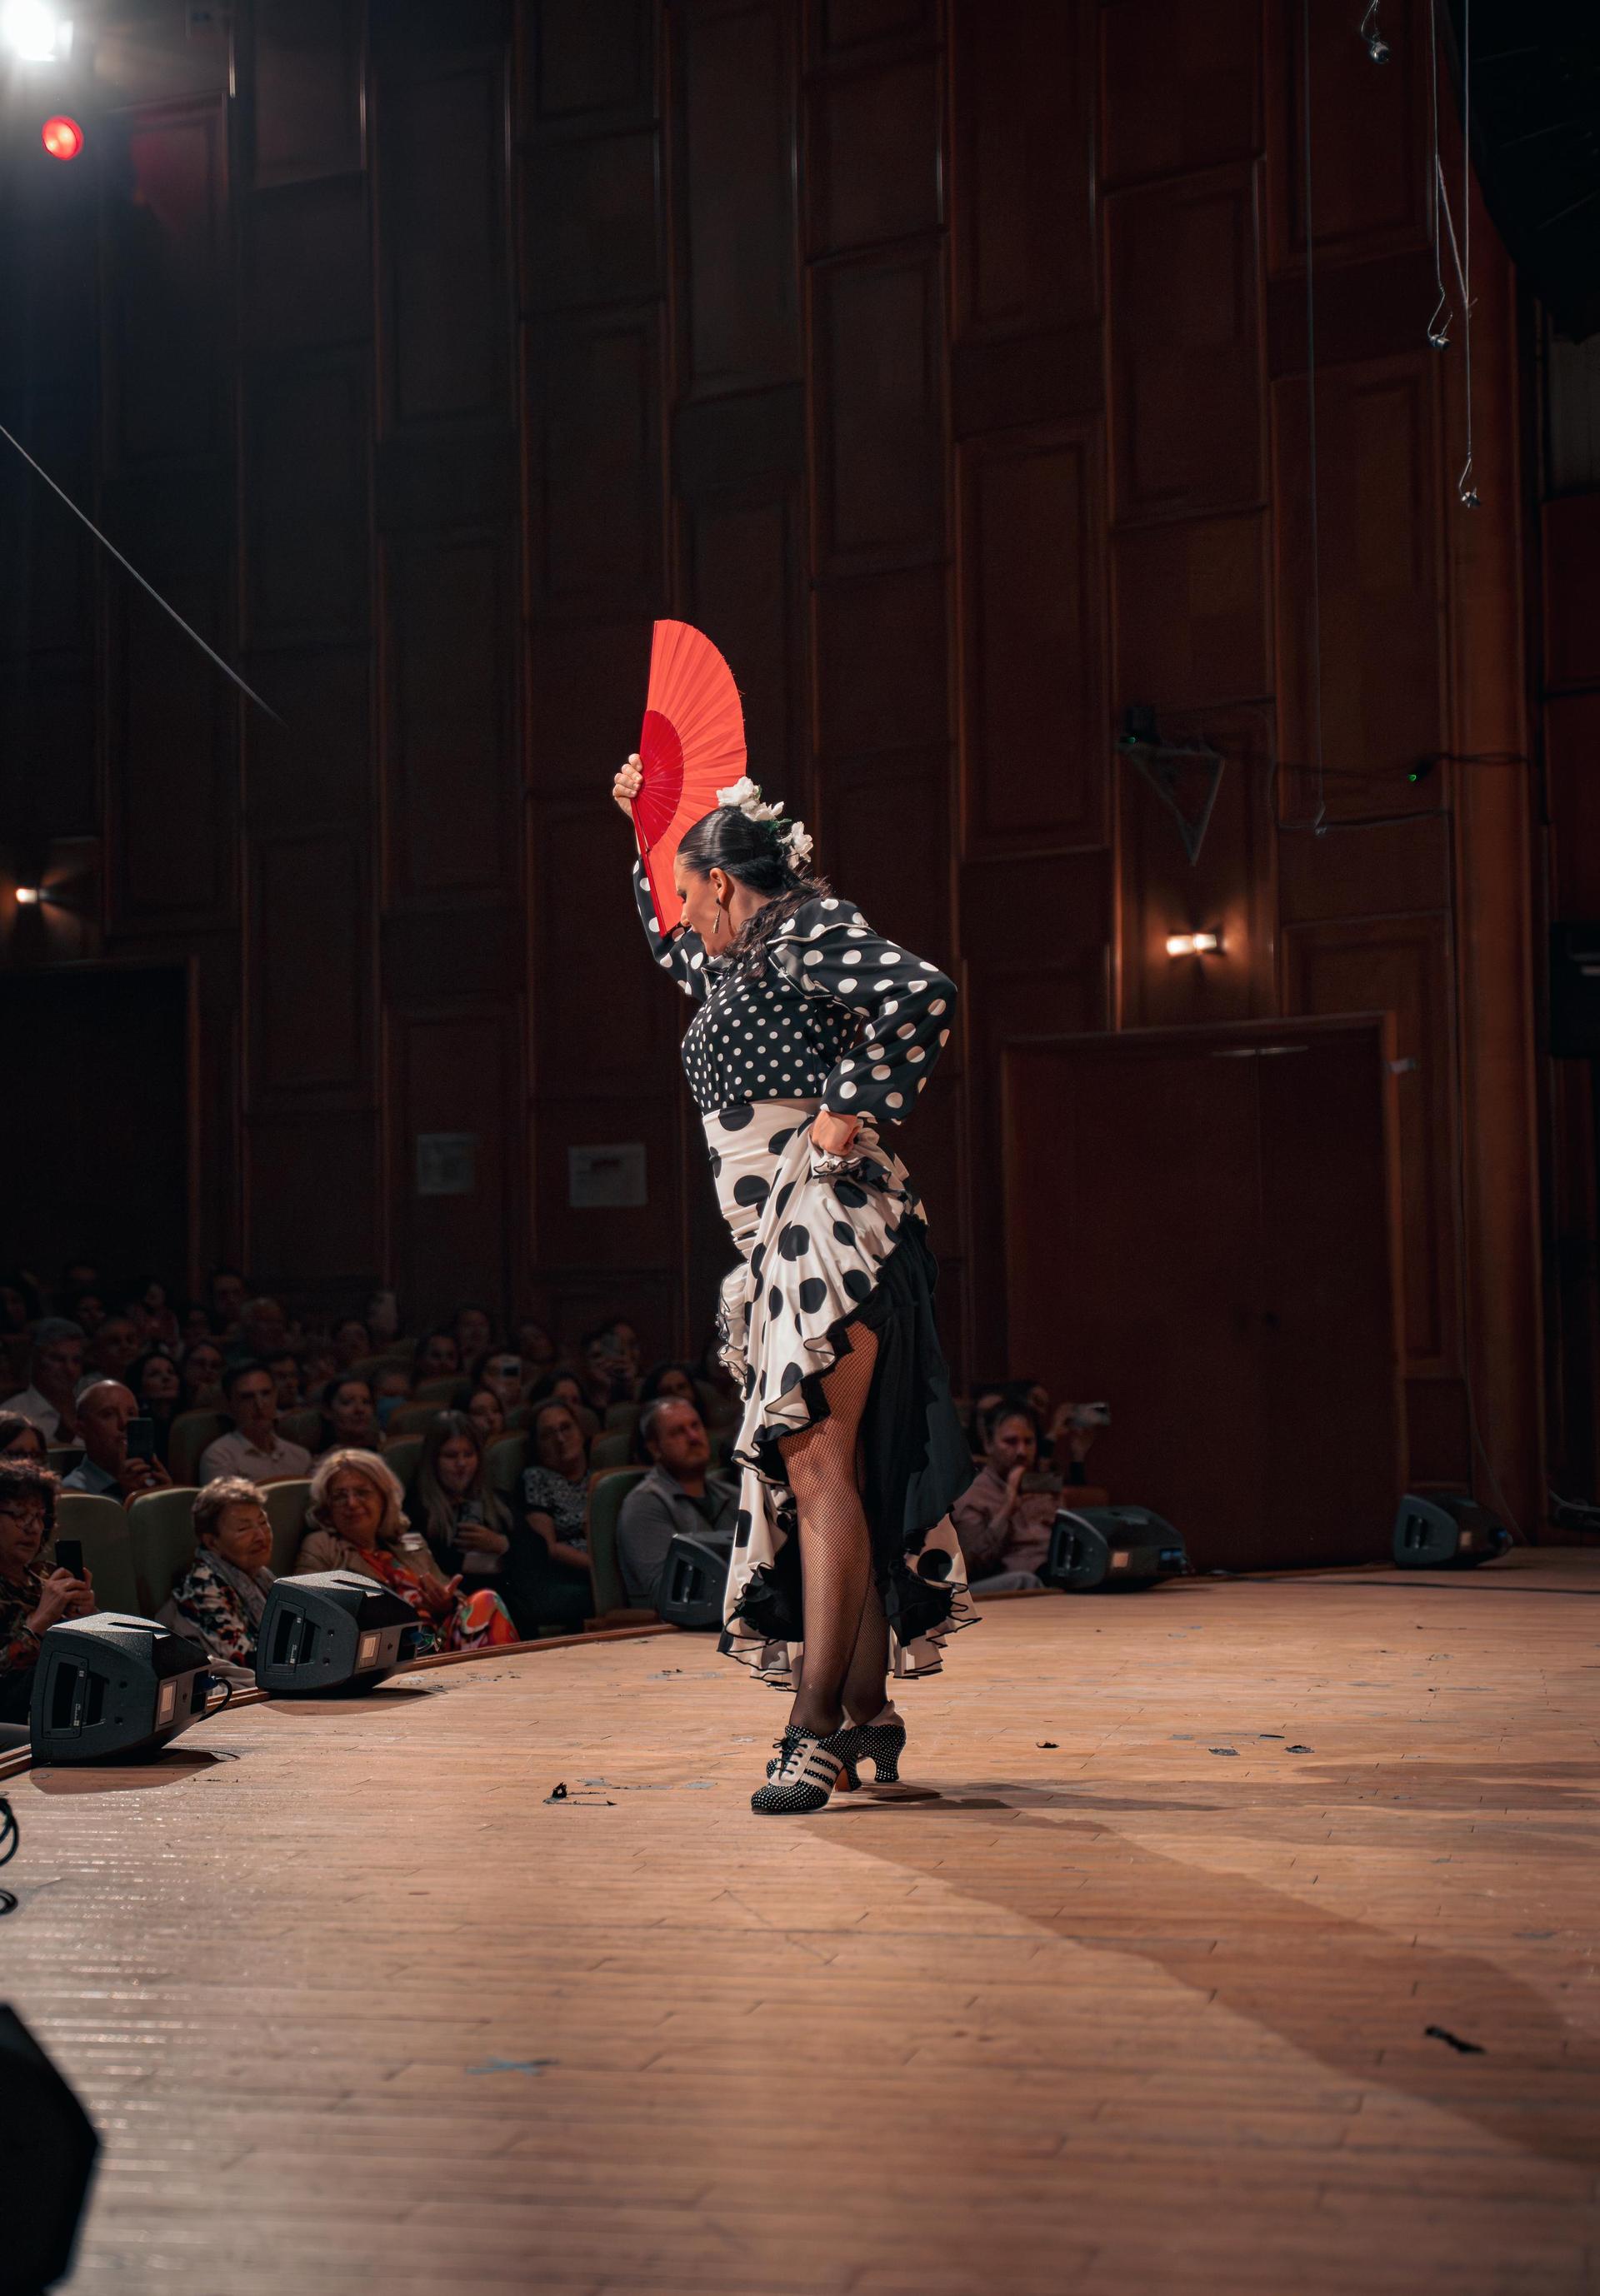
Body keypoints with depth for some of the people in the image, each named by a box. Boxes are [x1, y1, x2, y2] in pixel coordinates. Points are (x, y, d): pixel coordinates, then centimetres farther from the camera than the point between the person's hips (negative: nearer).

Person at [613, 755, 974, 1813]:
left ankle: (817, 1727, -17)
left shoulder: (808, 931, -5)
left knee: (817, 1462, -15)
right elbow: (671, 947, 47)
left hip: (829, 1219, -10)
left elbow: (925, 994, -23)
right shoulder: (736, 962, 23)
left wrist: (854, 1109, -17)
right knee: (827, 1469, 10)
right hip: (786, 1241, 10)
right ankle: (867, 1711, 16)